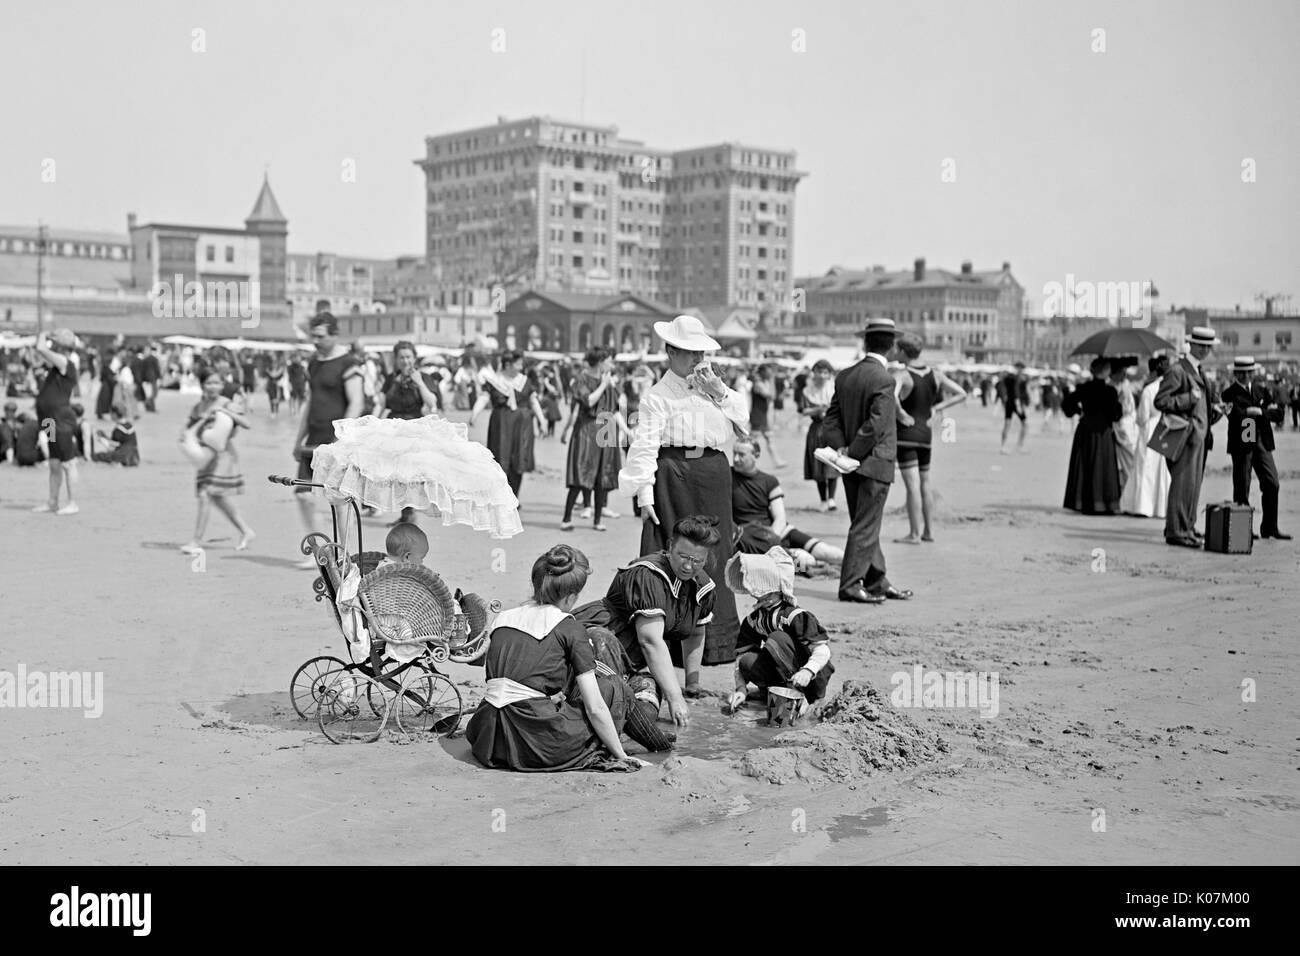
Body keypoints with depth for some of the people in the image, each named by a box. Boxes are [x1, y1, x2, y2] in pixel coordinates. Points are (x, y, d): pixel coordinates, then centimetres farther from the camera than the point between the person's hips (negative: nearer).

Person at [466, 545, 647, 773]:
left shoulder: (502, 619, 15)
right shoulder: (570, 630, -1)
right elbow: (595, 708, -2)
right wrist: (621, 756, 8)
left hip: (489, 744, 6)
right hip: (538, 745, -5)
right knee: (610, 686, 12)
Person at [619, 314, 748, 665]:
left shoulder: (712, 386, 14)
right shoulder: (657, 395, -3)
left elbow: (741, 424, 11)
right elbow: (645, 445, -8)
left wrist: (721, 392, -2)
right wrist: (644, 493, -14)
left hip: (712, 475, 5)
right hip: (672, 475, -5)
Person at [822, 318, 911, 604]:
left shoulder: (844, 376, 6)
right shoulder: (884, 379, -16)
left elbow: (831, 420, 6)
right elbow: (875, 426, -22)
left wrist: (841, 448, -3)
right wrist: (852, 454, -13)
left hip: (854, 466, 7)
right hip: (875, 463, -7)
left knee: (866, 526, 14)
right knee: (865, 527, -1)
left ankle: (877, 581, 24)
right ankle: (850, 585, 3)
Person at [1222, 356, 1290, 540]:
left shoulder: (1261, 390, 14)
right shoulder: (1230, 393, -2)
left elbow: (1275, 412, 3)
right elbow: (1236, 415, -19)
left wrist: (1254, 411, -11)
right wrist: (1262, 411, -15)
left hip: (1262, 443, 5)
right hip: (1241, 444, -5)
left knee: (1272, 484, 0)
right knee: (1242, 489, 0)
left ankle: (1269, 527, 9)